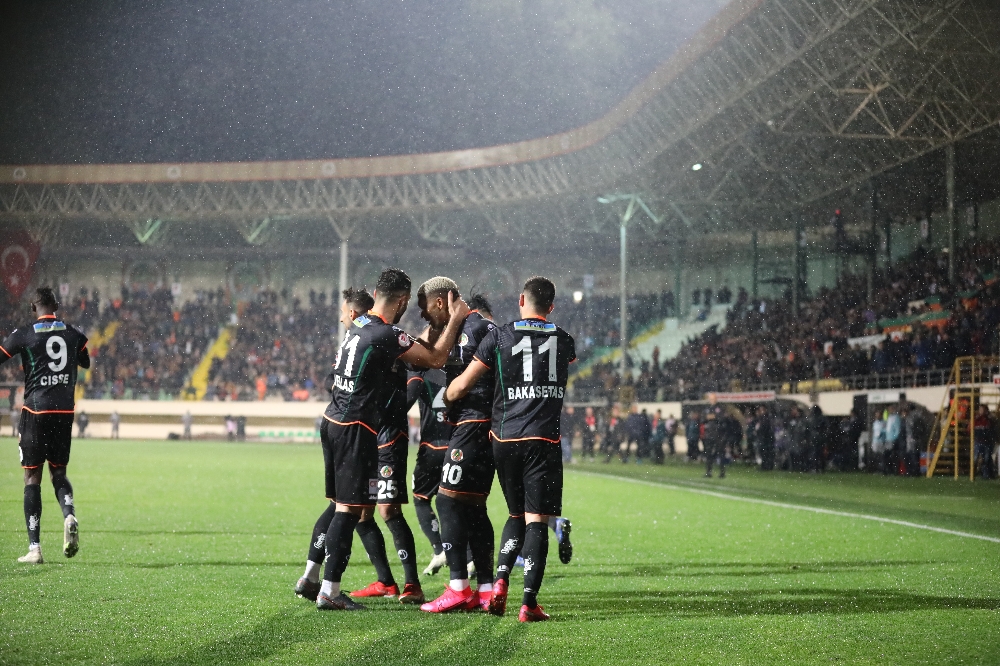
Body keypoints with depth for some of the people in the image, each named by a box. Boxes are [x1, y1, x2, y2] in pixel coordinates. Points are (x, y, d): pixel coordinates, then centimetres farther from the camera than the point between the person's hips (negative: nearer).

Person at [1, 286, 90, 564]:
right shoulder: (74, 334, 6)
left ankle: (34, 547, -3)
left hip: (36, 410, -3)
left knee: (32, 477, 2)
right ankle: (70, 515, -17)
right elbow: (86, 363, 24)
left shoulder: (23, 335, -4)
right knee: (58, 473, 15)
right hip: (65, 411, 3)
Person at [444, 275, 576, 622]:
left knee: (517, 515, 18)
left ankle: (500, 581, -1)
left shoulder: (499, 337, 2)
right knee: (536, 520, -1)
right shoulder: (564, 341, 7)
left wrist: (443, 399, 24)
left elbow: (462, 385, 2)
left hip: (505, 439, 1)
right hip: (543, 439, -1)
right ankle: (529, 601, -9)